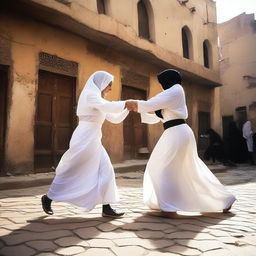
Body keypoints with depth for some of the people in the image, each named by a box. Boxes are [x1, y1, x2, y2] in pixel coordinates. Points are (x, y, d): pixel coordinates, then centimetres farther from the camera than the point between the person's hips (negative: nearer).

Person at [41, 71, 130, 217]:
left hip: (93, 142, 9)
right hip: (84, 140, -9)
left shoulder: (98, 100, 20)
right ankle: (48, 198, 22)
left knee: (106, 171, 1)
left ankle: (106, 208, 4)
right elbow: (110, 107, -27)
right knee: (71, 172, 2)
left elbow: (115, 118, 18)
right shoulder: (90, 95, -9)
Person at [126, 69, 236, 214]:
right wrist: (139, 111, 20)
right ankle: (224, 200, 22)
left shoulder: (175, 90, -4)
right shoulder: (170, 96, 24)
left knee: (161, 168, -5)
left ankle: (169, 207, -3)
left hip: (176, 133, -10)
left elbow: (152, 104, -14)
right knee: (193, 169, 14)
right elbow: (155, 118, 25)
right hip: (179, 133, 10)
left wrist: (136, 104, 0)